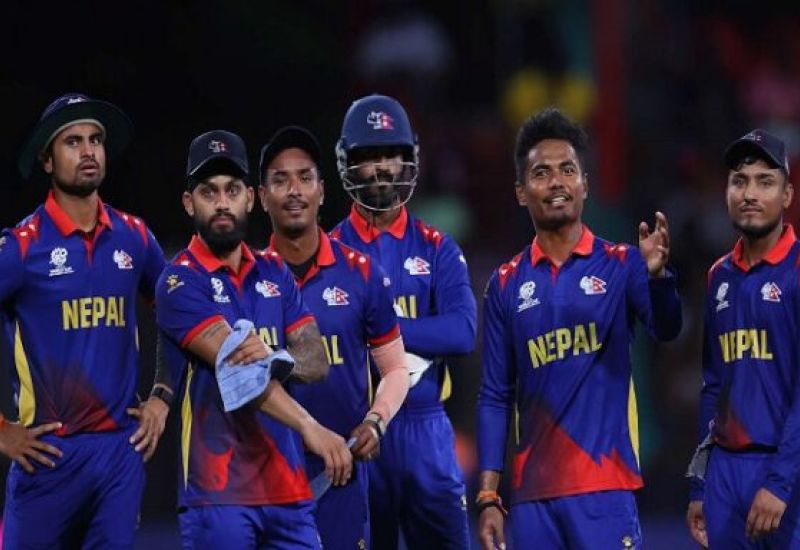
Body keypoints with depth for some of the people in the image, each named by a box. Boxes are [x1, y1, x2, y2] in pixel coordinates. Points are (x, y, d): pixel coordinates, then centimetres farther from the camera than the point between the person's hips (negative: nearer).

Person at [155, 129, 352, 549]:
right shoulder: (181, 282, -5)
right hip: (220, 492, -6)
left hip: (288, 484, 6)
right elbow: (234, 364, -18)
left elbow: (316, 361, 4)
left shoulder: (274, 273, 15)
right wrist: (309, 427, -30)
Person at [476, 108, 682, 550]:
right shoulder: (506, 285, 9)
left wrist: (656, 275, -37)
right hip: (532, 494, 3)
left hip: (604, 486, -3)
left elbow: (665, 329, -15)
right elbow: (494, 398, 11)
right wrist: (488, 497, 4)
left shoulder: (619, 265, 3)